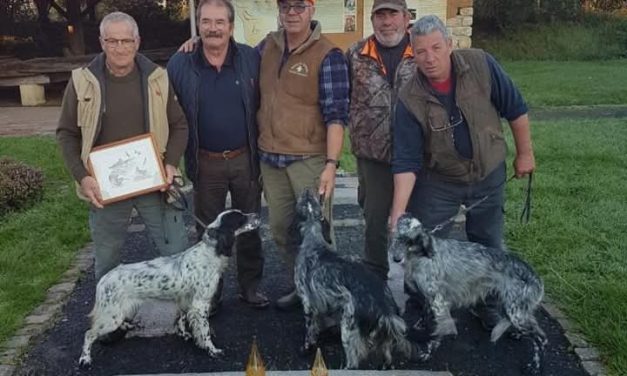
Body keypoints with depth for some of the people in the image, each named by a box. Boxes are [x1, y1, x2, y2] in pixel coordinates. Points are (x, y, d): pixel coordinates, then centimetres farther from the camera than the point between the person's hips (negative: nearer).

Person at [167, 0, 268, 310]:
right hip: (206, 163, 0)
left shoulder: (251, 59, -4)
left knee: (249, 227, 12)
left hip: (246, 159, 0)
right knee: (208, 231, 12)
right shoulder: (180, 64, -4)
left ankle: (250, 286, 27)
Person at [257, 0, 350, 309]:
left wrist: (331, 164, -20)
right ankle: (298, 286, 32)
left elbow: (336, 115, -13)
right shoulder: (267, 46, 8)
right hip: (270, 158, 6)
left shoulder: (328, 55, -9)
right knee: (280, 229, 14)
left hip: (309, 159, -6)